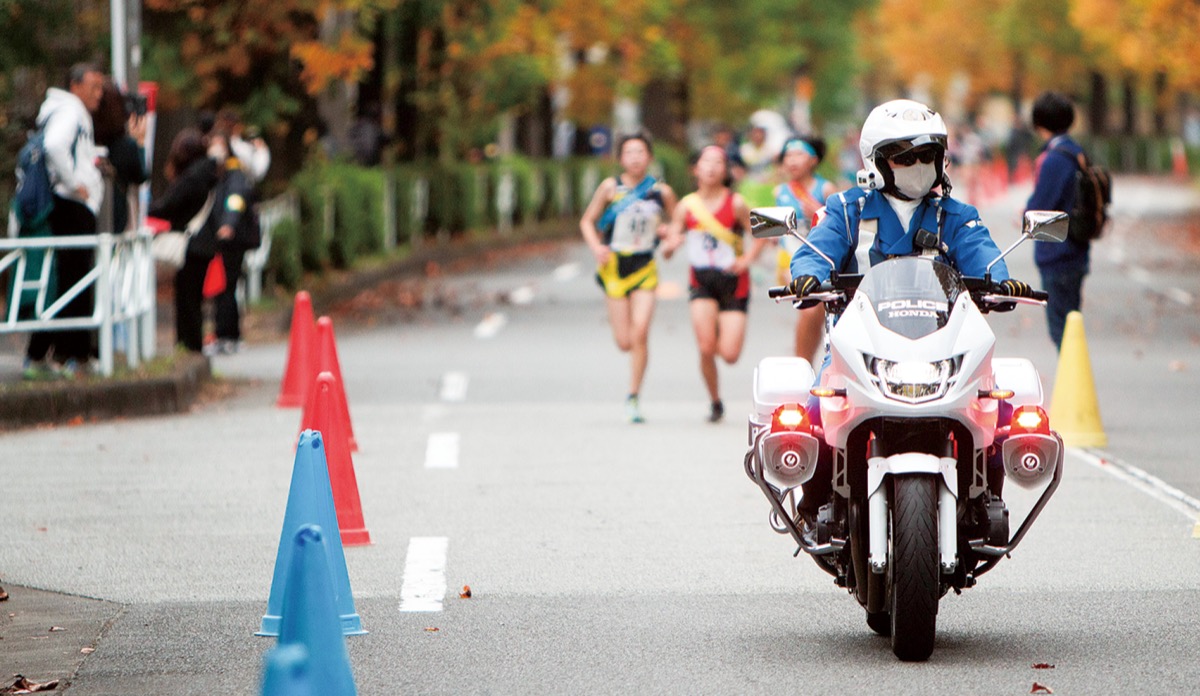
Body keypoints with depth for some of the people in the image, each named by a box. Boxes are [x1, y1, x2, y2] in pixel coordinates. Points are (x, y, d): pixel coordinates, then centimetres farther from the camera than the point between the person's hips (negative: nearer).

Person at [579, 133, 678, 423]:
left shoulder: (662, 192, 2)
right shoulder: (610, 187, 0)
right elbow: (587, 221, 7)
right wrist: (596, 247, -11)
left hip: (645, 268, 0)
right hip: (615, 266, 0)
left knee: (640, 332, -15)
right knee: (624, 341, -2)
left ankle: (633, 397, -3)